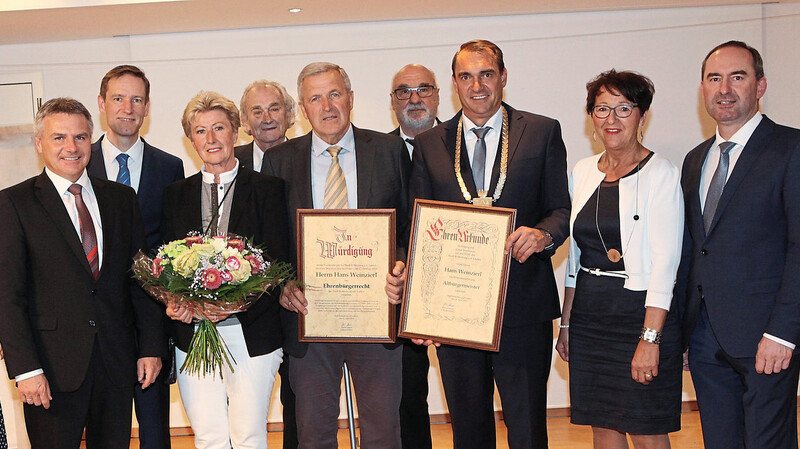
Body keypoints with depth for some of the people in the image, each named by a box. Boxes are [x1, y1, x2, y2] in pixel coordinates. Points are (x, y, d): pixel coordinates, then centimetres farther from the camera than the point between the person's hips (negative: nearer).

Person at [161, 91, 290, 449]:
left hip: (251, 334, -2)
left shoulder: (267, 189, 2)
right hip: (192, 335, 2)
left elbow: (276, 261, -4)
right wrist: (173, 302, -11)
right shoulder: (176, 194, 11)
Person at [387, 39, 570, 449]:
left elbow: (563, 209, 3)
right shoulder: (429, 144, 9)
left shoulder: (543, 132, 4)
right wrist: (404, 271, -11)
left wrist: (542, 234, -19)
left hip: (523, 306, -2)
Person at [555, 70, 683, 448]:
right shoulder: (583, 172, 9)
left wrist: (649, 338, -20)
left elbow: (664, 262, -14)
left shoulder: (661, 173, -8)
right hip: (589, 317, 5)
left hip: (641, 314, -5)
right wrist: (565, 323, 12)